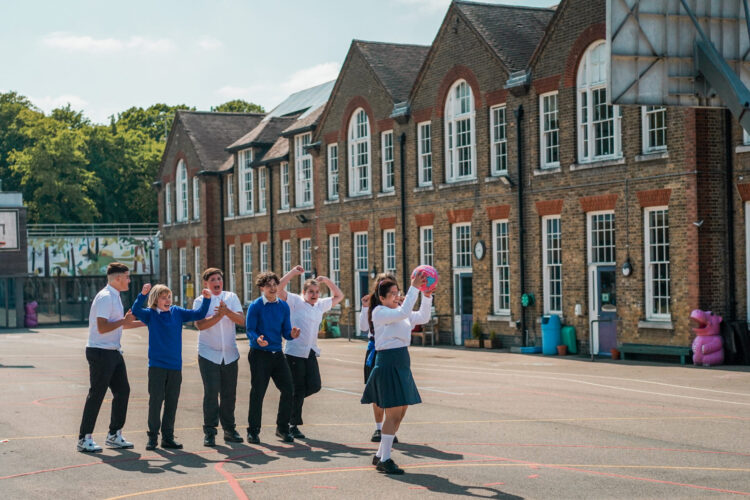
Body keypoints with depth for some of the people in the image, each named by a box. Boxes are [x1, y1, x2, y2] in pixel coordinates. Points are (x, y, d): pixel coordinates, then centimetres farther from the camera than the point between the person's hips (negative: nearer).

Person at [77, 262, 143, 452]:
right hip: (100, 352, -10)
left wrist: (143, 322, 29)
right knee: (96, 395, -6)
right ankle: (84, 439, 1)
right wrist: (124, 321, -18)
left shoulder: (115, 296, 17)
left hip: (114, 352, 10)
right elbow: (102, 327, -24)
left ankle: (114, 435, 19)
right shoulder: (105, 297, -15)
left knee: (122, 391, 10)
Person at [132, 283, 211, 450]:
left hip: (175, 366, 3)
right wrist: (143, 295, -36)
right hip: (157, 365, -3)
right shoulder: (150, 314, -2)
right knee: (155, 401, -2)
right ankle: (152, 436, 8)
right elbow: (136, 310, -20)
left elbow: (199, 314, 8)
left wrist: (206, 299, -8)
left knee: (172, 402, 7)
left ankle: (168, 437, 16)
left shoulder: (177, 312, 7)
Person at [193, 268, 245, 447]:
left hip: (230, 353, 3)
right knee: (211, 392, -9)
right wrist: (219, 315, -25)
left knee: (229, 393, 8)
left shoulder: (232, 298, 8)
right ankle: (209, 432, -3)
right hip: (209, 353, -3)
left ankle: (229, 430, 19)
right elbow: (200, 324, -14)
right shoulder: (200, 301, 1)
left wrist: (227, 311, -22)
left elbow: (241, 320, -4)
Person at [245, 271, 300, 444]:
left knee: (288, 389, 1)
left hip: (277, 353, 5)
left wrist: (292, 334, -14)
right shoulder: (255, 306, -5)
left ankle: (282, 428, 17)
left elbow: (285, 331, 9)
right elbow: (249, 329, -9)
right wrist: (257, 339, -30)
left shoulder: (283, 306, 8)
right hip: (260, 354, -5)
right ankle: (253, 431, 8)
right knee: (258, 393, -2)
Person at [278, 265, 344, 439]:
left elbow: (339, 296, 24)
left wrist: (326, 281, 12)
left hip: (311, 352, 6)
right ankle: (293, 426, 8)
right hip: (295, 351, -6)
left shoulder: (321, 305, 14)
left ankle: (291, 401, 25)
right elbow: (279, 288, -15)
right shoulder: (295, 302, -3)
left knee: (314, 385, -3)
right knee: (298, 389, -2)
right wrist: (294, 272, -16)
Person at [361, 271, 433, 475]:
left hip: (402, 364, 9)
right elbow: (403, 312, -25)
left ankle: (380, 455, 21)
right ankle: (384, 460, -4)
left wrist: (427, 296, 0)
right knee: (393, 413, -9)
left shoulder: (398, 313, 15)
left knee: (400, 413, 11)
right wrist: (414, 288, -25)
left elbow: (422, 318, 12)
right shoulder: (380, 312, -9)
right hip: (388, 363, -9)